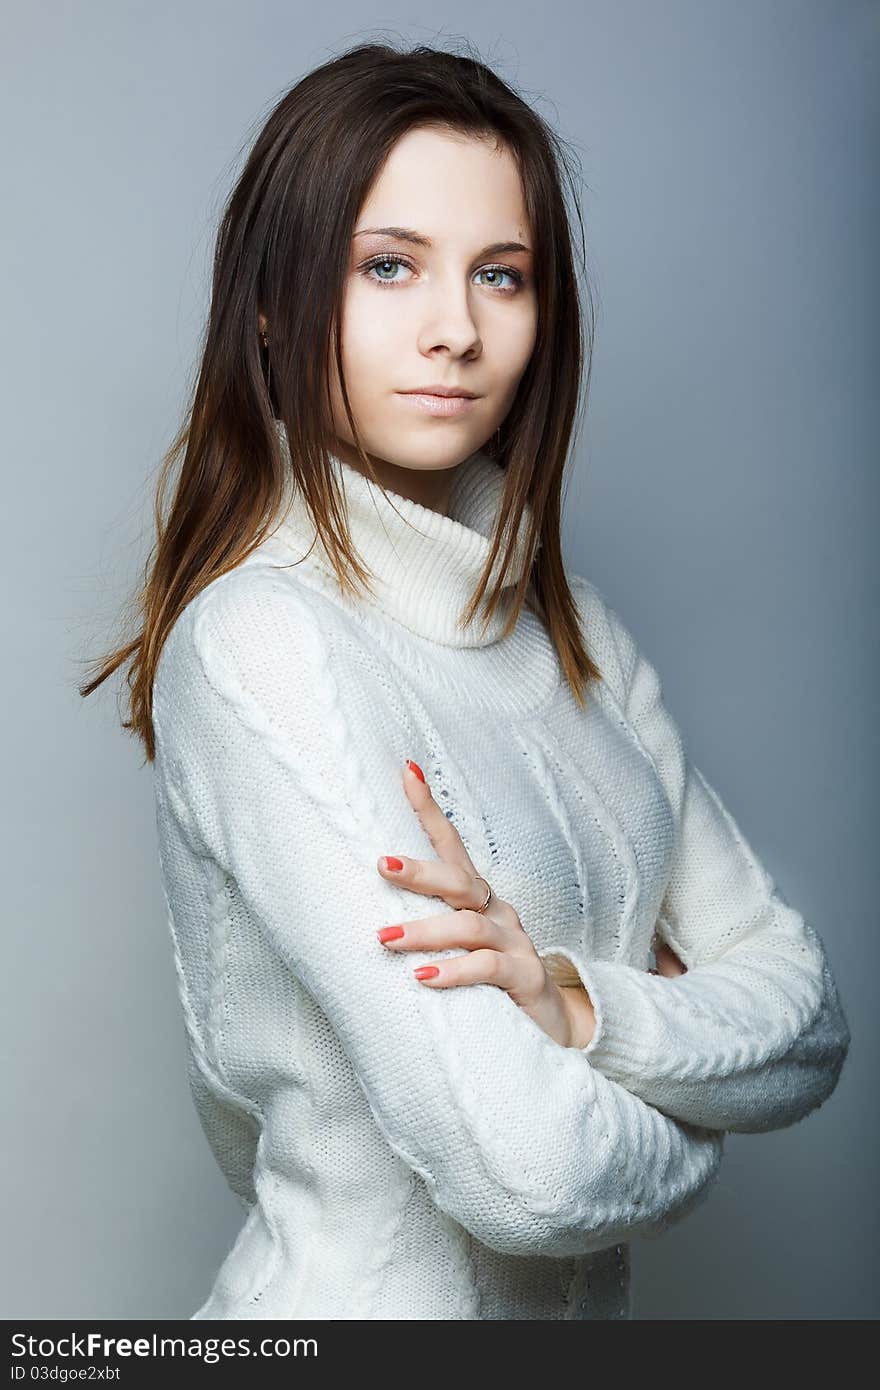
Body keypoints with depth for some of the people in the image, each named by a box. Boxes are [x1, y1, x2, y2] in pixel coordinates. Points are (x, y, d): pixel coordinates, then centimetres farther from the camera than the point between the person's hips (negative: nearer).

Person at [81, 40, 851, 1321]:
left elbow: (807, 1017, -4)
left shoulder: (574, 626, -2)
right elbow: (526, 1172, -29)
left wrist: (586, 1011, -22)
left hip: (583, 1305, 6)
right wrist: (691, 1110, -10)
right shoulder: (258, 640, -24)